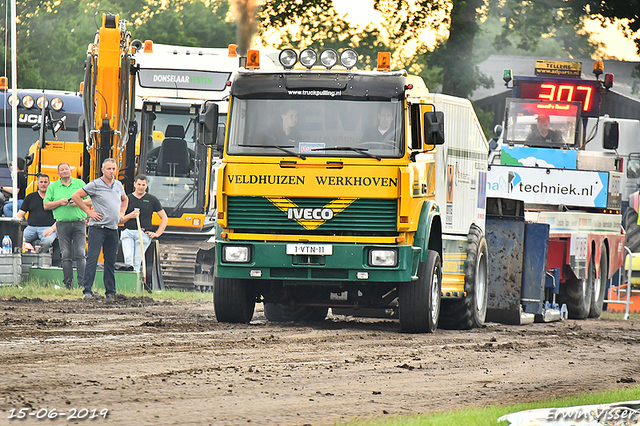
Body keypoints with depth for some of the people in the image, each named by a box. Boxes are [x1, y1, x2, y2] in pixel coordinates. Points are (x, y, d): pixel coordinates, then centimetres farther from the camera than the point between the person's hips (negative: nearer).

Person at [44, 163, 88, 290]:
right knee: (66, 255, 0)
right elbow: (46, 205, 7)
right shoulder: (53, 186, 12)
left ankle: (82, 283, -10)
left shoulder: (80, 184, 11)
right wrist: (59, 202, -8)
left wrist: (78, 203, -9)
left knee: (80, 254, -8)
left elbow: (90, 201, 8)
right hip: (62, 223, 1)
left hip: (79, 223, -1)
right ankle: (68, 283, 4)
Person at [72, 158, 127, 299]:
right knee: (92, 259, -10)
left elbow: (124, 199, 34)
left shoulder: (118, 185, 13)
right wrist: (88, 212, -7)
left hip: (113, 229, 6)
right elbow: (76, 196, -6)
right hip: (98, 228, -6)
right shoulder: (95, 185, -6)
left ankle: (110, 291, 16)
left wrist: (121, 213, 18)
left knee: (111, 261, 10)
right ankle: (87, 290, -11)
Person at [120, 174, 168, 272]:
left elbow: (164, 219, 17)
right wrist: (129, 216, -5)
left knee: (137, 261, -11)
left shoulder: (152, 200, 13)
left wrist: (157, 234, 6)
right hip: (128, 232, 1)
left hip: (143, 234, -1)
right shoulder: (127, 199, 15)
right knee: (128, 258, -19)